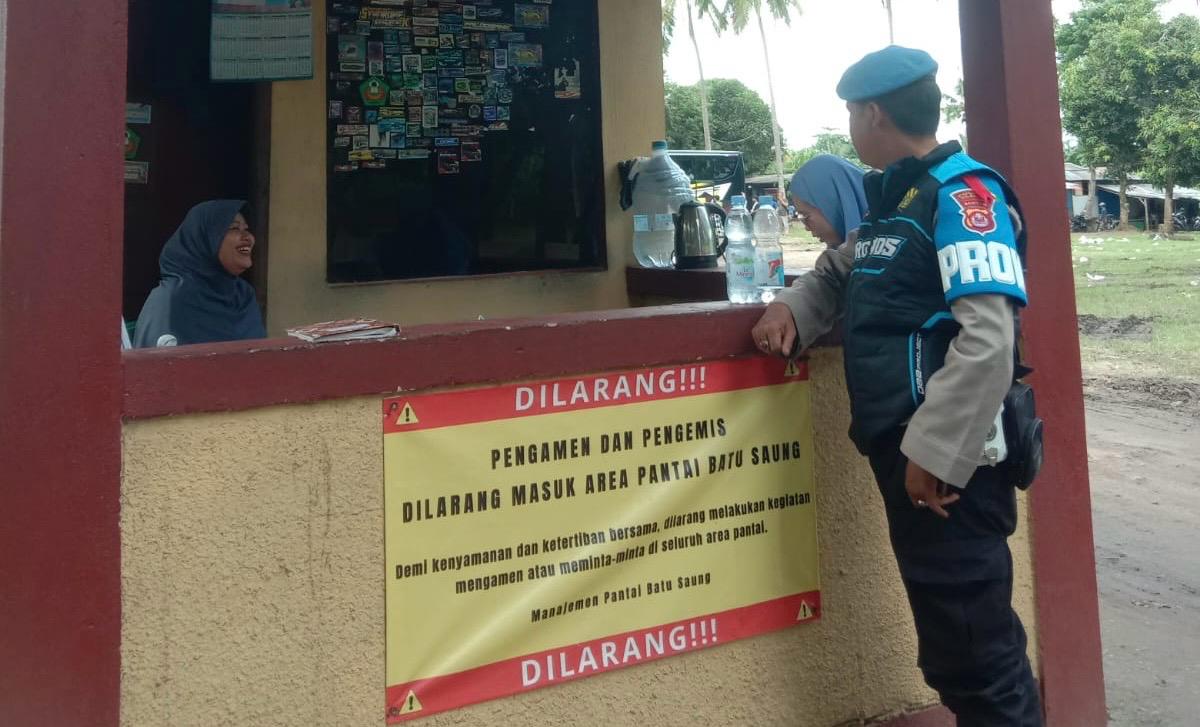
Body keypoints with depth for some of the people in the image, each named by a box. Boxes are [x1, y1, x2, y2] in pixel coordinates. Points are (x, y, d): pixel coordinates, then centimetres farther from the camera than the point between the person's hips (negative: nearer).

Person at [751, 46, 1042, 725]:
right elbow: (838, 274, 29)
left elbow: (989, 338, -22)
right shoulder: (891, 198, 16)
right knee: (949, 641, 19)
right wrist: (793, 309, 7)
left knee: (976, 644, 1)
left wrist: (936, 453, -24)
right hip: (903, 448, 9)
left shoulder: (962, 193, -12)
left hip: (947, 457, -9)